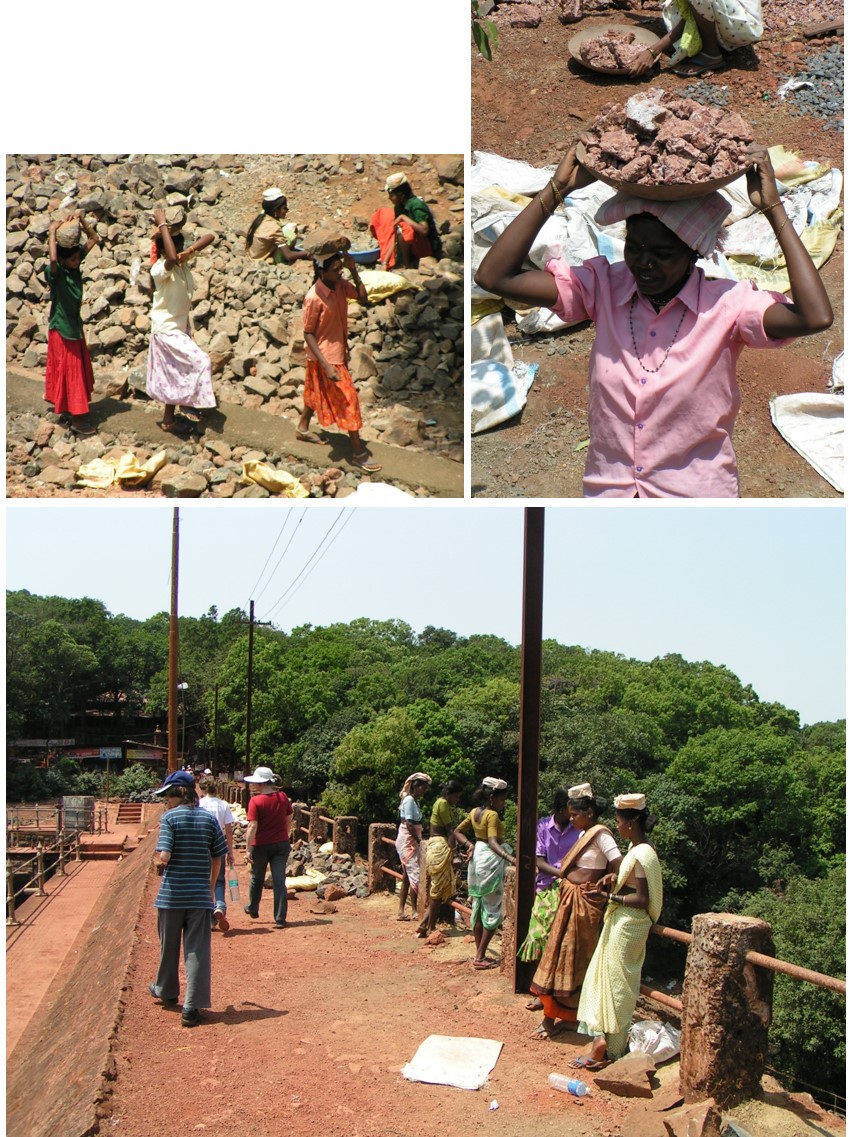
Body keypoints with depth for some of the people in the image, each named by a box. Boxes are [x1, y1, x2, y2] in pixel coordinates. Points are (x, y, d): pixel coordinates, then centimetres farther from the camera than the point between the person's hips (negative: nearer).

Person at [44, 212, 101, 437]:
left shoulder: (75, 265, -2)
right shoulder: (55, 272, -20)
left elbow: (94, 239, 2)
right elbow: (52, 258, -45)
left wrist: (81, 220, -13)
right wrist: (52, 233, -34)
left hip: (75, 325, 7)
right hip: (61, 328, -7)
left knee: (80, 370, 14)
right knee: (68, 372, -1)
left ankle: (69, 412, 26)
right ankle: (75, 418, 5)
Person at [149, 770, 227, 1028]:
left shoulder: (170, 817, -9)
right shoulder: (209, 818, 1)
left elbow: (164, 856, -19)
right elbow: (218, 857, 5)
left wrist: (157, 861, 4)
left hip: (172, 895, -2)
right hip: (200, 895, 2)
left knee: (169, 946, 18)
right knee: (197, 951, 2)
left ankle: (166, 991, 39)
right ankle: (192, 1008, -2)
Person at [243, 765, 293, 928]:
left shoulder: (255, 801, -16)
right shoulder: (282, 797, -1)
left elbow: (252, 826, -20)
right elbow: (289, 819, 10)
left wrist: (248, 849, -17)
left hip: (261, 846, -3)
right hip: (281, 844, 3)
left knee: (257, 878, 19)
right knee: (279, 881, 2)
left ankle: (252, 909, 38)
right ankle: (280, 918, -1)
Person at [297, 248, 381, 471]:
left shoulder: (340, 284, -7)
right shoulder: (314, 298, -27)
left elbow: (363, 300, -9)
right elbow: (308, 334, -21)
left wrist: (354, 272, -20)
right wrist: (326, 366, -25)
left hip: (338, 351, 8)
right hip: (326, 356, -8)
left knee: (316, 392, 27)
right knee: (348, 400, -1)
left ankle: (302, 429, 50)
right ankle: (359, 453, 9)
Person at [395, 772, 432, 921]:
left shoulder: (414, 801, 14)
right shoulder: (409, 800, -14)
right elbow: (409, 824, -20)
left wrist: (419, 840, 6)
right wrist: (419, 841, -15)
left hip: (410, 842, 10)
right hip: (408, 842, -10)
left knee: (407, 877, 10)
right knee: (414, 875, -7)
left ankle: (401, 911, 13)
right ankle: (415, 911, -3)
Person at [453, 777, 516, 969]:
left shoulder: (474, 812, 7)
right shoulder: (493, 815, -17)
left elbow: (457, 832, 14)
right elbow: (493, 842, -31)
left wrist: (469, 844, 2)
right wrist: (509, 857, -44)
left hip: (477, 857, 9)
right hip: (490, 860, -9)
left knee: (478, 908, 13)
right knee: (493, 911, 0)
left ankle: (479, 954, 19)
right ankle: (480, 957, 0)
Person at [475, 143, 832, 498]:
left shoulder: (725, 303, -11)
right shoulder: (601, 287, -4)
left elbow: (816, 317, -28)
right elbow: (494, 276, -10)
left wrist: (773, 209, -22)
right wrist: (557, 188, -14)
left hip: (696, 492, -2)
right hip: (606, 489, 2)